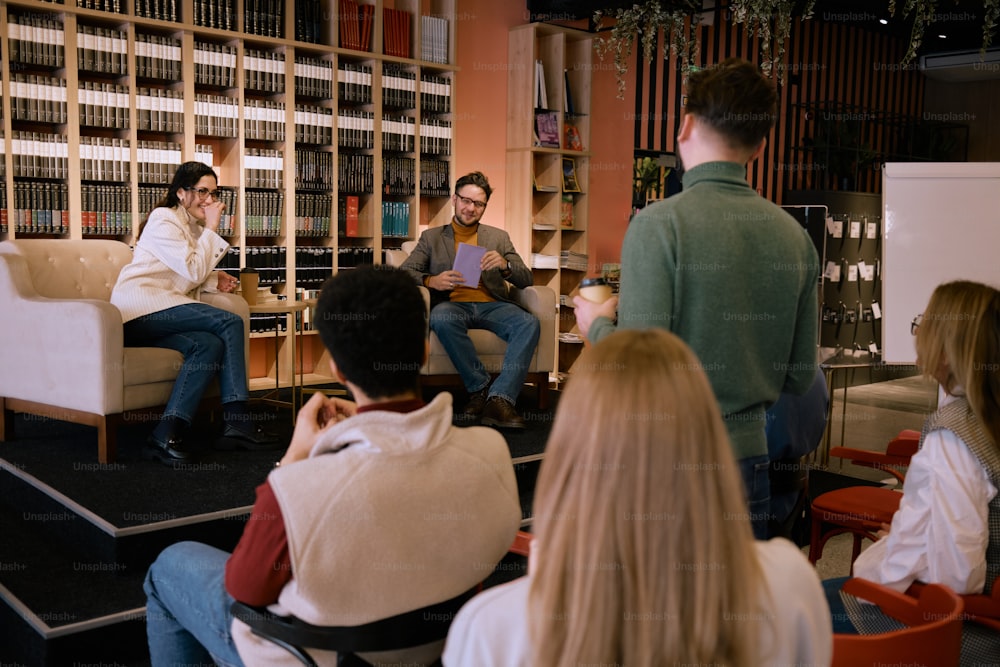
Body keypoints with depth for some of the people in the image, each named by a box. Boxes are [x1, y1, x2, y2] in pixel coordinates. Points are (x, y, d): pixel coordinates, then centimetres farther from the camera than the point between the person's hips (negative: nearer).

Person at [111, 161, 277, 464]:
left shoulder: (195, 226, 23)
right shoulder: (164, 220, -5)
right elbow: (194, 271, -14)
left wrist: (215, 279, 4)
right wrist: (211, 229, -7)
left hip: (160, 310, 8)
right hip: (140, 308, -8)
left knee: (210, 345, -23)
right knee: (230, 323, -21)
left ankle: (166, 435, -27)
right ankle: (238, 423, -23)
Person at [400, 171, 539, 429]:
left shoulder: (499, 237, 20)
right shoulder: (432, 237, 18)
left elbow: (526, 280, 12)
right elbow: (403, 273, 8)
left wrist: (505, 265, -11)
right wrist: (431, 280, -14)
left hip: (491, 305, 1)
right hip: (452, 304, -1)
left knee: (529, 323, -30)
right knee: (441, 318, -38)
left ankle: (499, 399, -35)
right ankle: (480, 387, -24)